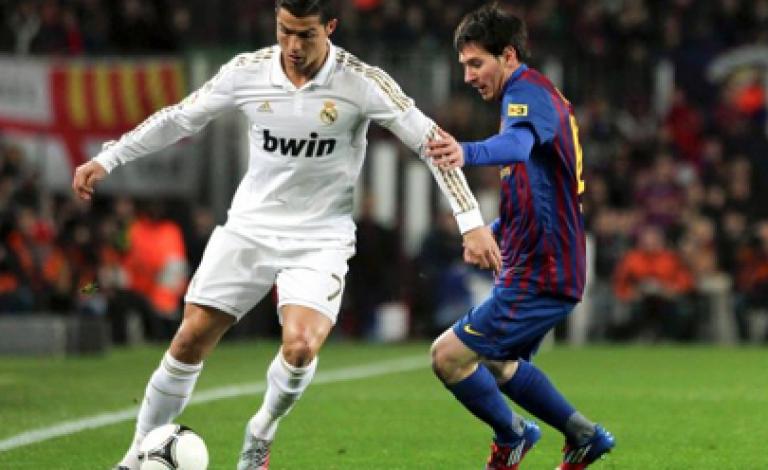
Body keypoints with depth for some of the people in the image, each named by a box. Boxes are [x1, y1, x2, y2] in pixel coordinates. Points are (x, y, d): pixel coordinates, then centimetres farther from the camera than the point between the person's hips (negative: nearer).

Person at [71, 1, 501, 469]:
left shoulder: (363, 82, -15)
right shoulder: (247, 71, -7)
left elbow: (431, 141, -11)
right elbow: (179, 118, 6)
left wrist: (472, 223, -16)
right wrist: (107, 159, 5)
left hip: (320, 239, -3)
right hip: (250, 227, 3)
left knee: (301, 347, -25)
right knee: (190, 341, -2)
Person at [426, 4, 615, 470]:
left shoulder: (527, 90, -16)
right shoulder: (543, 94, 17)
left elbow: (518, 143, -41)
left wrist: (467, 153, -61)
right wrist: (495, 230, 14)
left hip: (538, 274, -11)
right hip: (553, 266, 11)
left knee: (449, 356, -9)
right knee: (498, 365, 26)